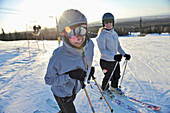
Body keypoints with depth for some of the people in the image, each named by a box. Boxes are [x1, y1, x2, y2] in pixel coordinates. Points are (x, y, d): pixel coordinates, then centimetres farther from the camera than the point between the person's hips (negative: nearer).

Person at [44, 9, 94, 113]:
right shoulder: (58, 57, -38)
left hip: (74, 90, 6)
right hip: (62, 94, -5)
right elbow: (49, 80, -26)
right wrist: (70, 76, -38)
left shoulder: (89, 45, -21)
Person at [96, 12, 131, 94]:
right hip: (106, 61, -7)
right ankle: (104, 89, 41)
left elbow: (118, 46, 14)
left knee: (117, 75, 22)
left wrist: (124, 54, 4)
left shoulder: (114, 33, 6)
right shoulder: (101, 35, -18)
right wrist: (113, 56, -35)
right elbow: (102, 50, -24)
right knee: (107, 77, 11)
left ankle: (114, 87, 50)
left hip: (115, 60, 7)